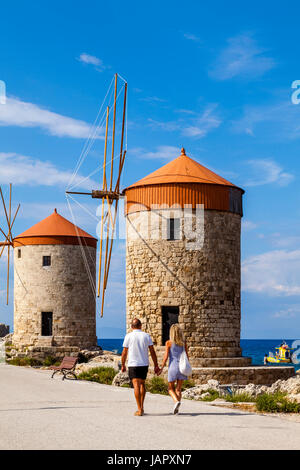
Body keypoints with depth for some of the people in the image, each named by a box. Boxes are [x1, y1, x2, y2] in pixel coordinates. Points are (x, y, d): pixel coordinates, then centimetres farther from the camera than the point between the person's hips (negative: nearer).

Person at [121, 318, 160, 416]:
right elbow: (152, 352, 1)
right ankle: (141, 407, 20)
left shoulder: (128, 336, -4)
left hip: (133, 365, -3)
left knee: (136, 386, -6)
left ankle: (139, 410, -12)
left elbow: (124, 353, -2)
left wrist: (123, 365, 10)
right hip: (144, 364, 3)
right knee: (142, 384, 19)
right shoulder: (146, 336, 2)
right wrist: (156, 365, 6)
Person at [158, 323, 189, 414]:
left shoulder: (169, 343, -6)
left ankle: (176, 401, -16)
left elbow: (166, 356, -7)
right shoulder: (184, 343, 2)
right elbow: (187, 356, 5)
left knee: (171, 388, 10)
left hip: (173, 367, -3)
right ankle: (176, 408, 7)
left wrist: (161, 368, 1)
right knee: (178, 389, 11)